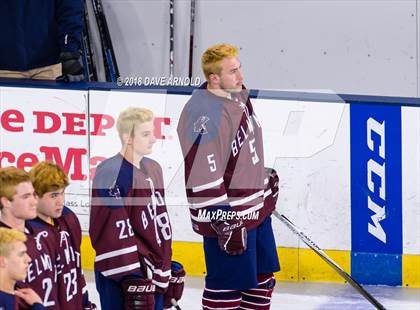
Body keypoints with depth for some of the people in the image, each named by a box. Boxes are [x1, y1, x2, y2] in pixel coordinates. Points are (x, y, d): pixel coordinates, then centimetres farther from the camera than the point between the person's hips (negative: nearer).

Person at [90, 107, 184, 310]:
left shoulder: (153, 169, 12)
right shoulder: (111, 173, -15)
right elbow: (115, 230, -18)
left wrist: (168, 269, 19)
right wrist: (131, 276, -19)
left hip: (153, 270, 9)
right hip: (120, 276, -9)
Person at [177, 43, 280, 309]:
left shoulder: (238, 97, 7)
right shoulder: (204, 114, -24)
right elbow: (203, 178, -26)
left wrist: (267, 179, 27)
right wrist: (225, 222, -25)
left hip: (255, 208, 10)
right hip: (227, 216, -10)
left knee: (262, 277, 18)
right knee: (229, 286, -4)